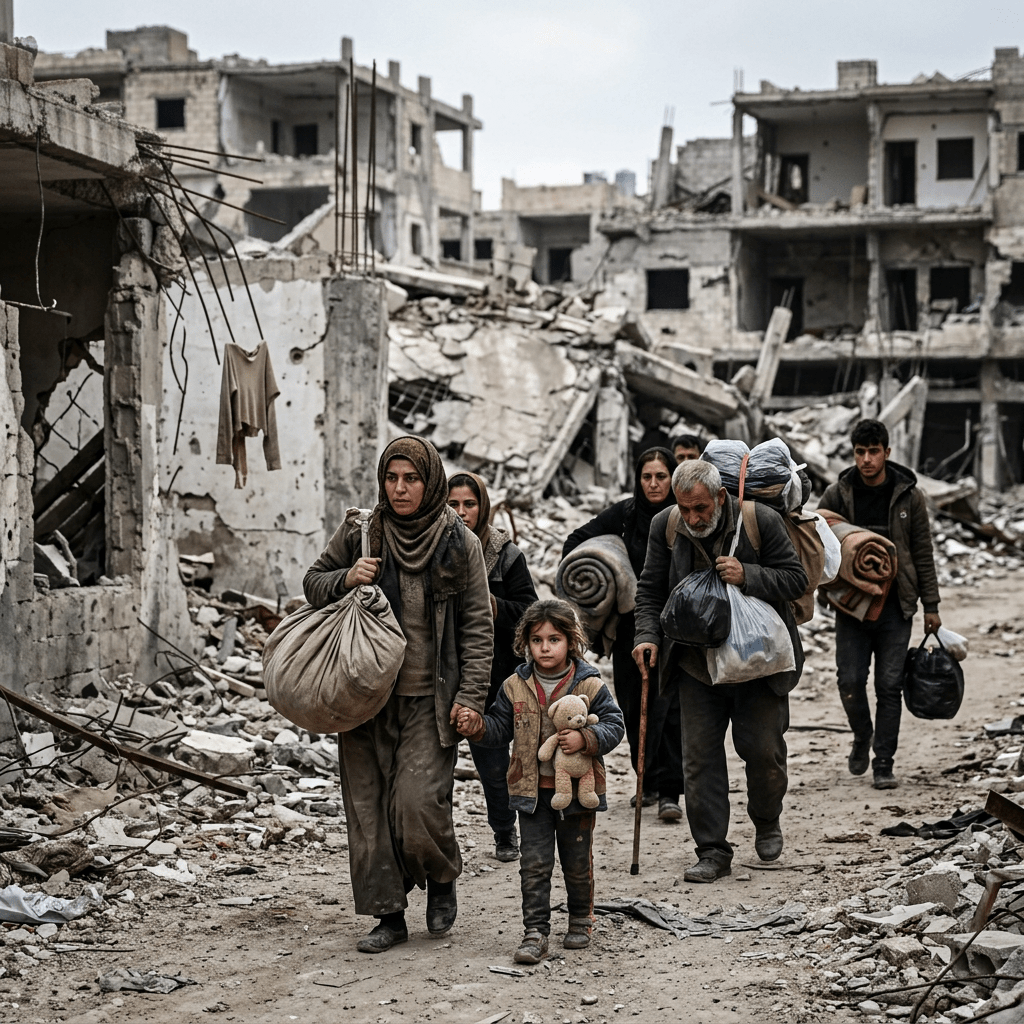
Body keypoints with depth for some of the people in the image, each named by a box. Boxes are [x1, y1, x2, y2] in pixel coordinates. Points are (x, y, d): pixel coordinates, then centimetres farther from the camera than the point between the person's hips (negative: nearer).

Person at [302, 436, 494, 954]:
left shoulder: (459, 543, -2)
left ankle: (442, 881, 17)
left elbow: (478, 626, 1)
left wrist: (471, 696, -6)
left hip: (430, 701, -3)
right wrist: (344, 580, -9)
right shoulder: (358, 531, 3)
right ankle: (389, 914, 15)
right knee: (368, 805, 3)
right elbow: (313, 583, 14)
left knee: (417, 803, -13)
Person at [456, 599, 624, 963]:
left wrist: (584, 739, -23)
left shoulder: (590, 685, -7)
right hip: (532, 790, 2)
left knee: (577, 862, 11)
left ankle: (580, 921, 30)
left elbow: (613, 725, -6)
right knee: (534, 864, 0)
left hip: (577, 788, -2)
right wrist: (477, 726, -10)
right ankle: (535, 933, 3)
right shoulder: (515, 687, 2)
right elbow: (500, 728, 9)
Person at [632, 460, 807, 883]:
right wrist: (648, 635, -12)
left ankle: (767, 822, 33)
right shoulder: (665, 527, -5)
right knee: (700, 755, -1)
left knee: (763, 749, 3)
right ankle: (712, 852, 6)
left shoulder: (761, 521, -14)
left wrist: (748, 576, -25)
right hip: (697, 665, 2)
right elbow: (650, 590, 4)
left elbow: (796, 579, -9)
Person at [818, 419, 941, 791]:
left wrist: (931, 606, 5)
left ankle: (883, 764, 7)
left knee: (889, 685, -2)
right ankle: (862, 736, 24)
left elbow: (923, 554, 6)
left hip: (895, 606, 0)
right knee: (850, 681, -5)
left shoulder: (908, 496, 1)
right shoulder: (836, 495, 0)